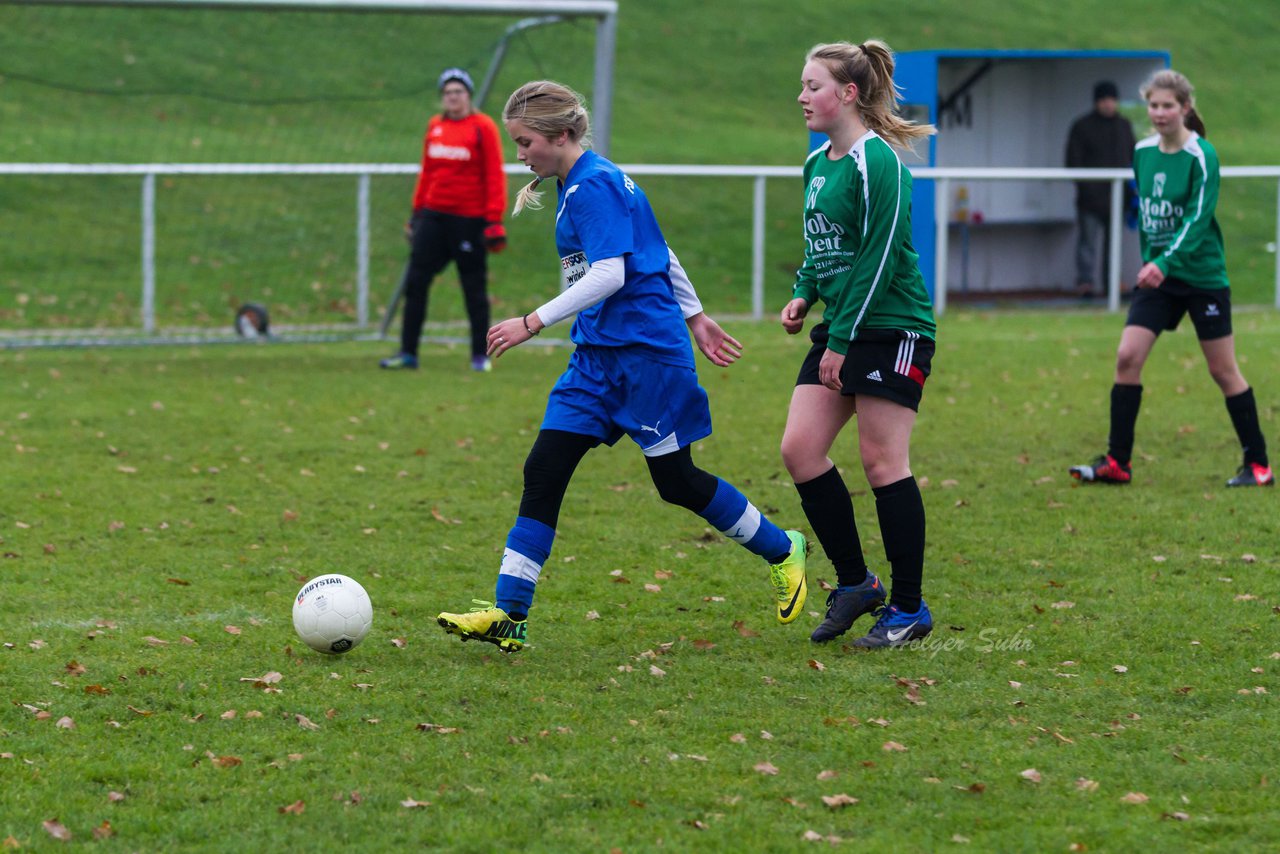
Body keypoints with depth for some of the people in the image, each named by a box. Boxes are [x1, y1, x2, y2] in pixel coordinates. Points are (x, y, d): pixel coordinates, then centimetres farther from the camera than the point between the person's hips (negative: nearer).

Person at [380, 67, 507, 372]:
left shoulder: (483, 127, -5)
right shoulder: (434, 126, 11)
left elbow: (494, 175, -8)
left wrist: (494, 218, -14)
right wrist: (417, 210, 16)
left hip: (469, 218, -5)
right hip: (434, 215, 5)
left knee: (474, 287, 2)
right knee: (415, 282, 1)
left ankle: (480, 355, 11)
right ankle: (408, 352, 5)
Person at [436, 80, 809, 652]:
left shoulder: (594, 185, -15)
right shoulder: (577, 186, 14)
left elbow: (610, 273, -24)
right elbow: (658, 253, 21)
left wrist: (534, 323, -26)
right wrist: (696, 317, 27)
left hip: (645, 352, -10)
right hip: (599, 358, 10)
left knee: (677, 481, 2)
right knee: (543, 472, -2)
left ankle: (782, 551, 24)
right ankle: (508, 615, -6)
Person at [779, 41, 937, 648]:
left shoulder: (877, 162, -14)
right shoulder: (817, 164, 13)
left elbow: (879, 258, -18)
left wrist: (842, 340, -18)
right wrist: (803, 295, 6)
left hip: (891, 329, -9)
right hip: (839, 330, 9)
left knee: (882, 461, -6)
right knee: (799, 449, 0)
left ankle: (909, 608, 4)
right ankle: (855, 582, 11)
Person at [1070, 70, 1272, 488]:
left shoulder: (1201, 156, -13)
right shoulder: (1142, 152, 5)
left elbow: (1197, 218, -21)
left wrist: (1166, 262, -32)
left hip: (1202, 276, -5)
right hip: (1157, 277, 5)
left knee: (1223, 370, 0)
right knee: (1127, 357, -7)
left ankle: (1258, 465, 11)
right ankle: (1117, 462, -2)